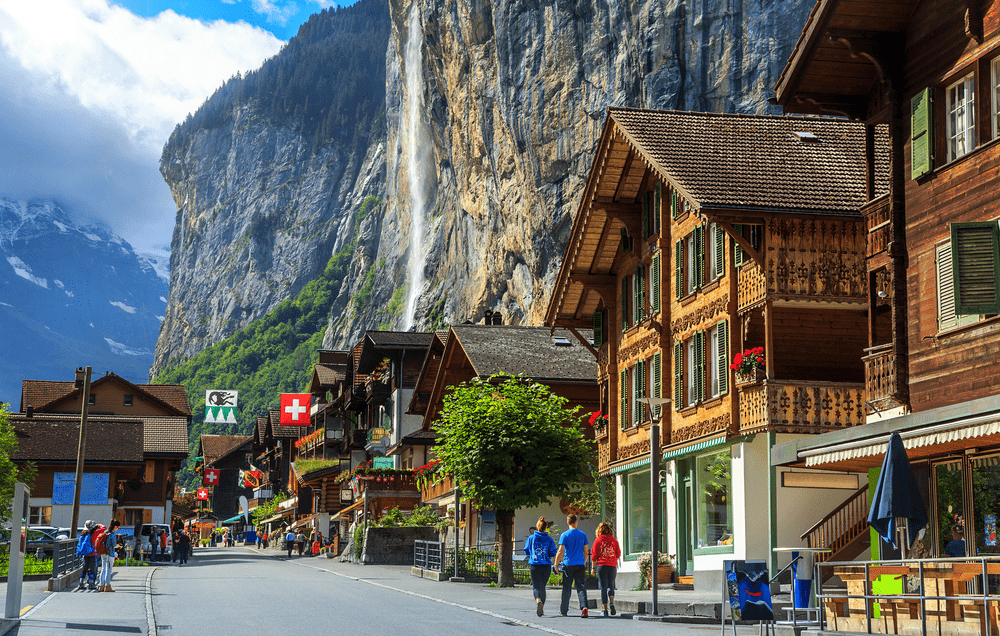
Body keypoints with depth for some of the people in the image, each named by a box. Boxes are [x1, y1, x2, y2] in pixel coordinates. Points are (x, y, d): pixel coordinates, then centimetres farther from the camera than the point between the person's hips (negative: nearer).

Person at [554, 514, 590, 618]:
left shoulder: (565, 535, -4)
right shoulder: (582, 534, 6)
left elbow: (560, 551, -8)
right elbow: (585, 552, 10)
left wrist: (556, 564, 1)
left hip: (568, 565, -1)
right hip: (580, 565, 1)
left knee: (566, 589, 9)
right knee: (581, 587, -3)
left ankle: (564, 610, 18)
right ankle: (584, 607, -23)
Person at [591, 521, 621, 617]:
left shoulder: (598, 540, -2)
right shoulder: (614, 540, 4)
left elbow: (594, 555, -2)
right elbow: (618, 554, 9)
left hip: (601, 565, -2)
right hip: (612, 566, 2)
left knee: (603, 587, 2)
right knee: (611, 586, 14)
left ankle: (605, 609, -1)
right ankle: (612, 602, -11)